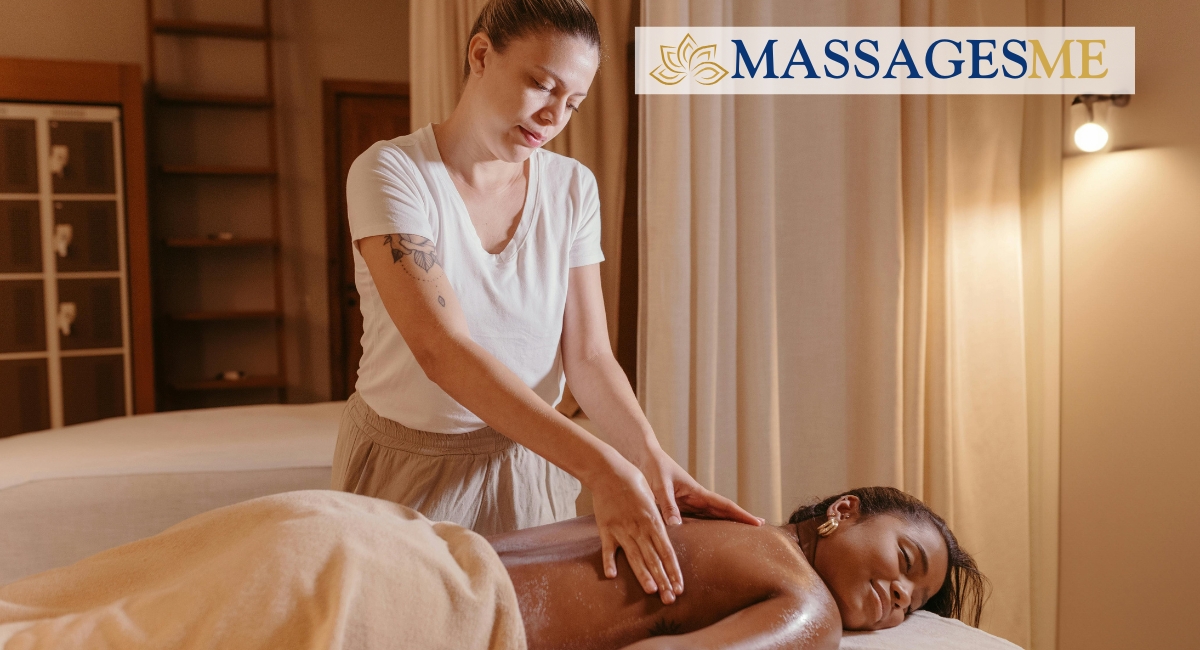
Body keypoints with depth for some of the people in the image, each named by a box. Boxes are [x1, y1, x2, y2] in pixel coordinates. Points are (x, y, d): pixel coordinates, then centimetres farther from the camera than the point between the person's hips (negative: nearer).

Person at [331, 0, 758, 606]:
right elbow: (442, 350, -30)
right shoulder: (390, 172, -18)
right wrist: (599, 466, -40)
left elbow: (588, 355, -8)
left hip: (529, 468, 3)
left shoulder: (573, 188, -4)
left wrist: (650, 456, -27)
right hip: (408, 469, -3)